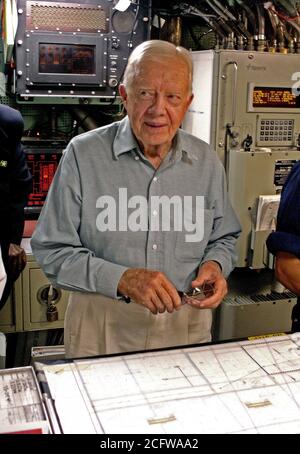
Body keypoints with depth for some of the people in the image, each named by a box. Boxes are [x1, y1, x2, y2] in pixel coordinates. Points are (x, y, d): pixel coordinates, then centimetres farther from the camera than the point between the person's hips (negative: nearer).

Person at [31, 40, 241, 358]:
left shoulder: (206, 161, 1)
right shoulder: (83, 154, -10)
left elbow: (224, 237, 14)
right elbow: (51, 250, -11)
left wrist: (215, 264, -9)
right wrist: (121, 279, -24)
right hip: (102, 329, -2)